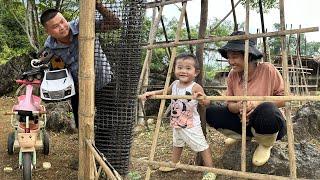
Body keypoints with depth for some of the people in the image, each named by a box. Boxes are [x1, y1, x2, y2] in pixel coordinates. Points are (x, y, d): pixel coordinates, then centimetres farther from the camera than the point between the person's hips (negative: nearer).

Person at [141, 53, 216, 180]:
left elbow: (207, 102, -30)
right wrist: (152, 93, 2)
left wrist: (202, 98, -52)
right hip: (177, 124, 7)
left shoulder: (195, 88, -24)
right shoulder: (175, 84, -4)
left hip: (191, 125, -7)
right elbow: (165, 92, 15)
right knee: (177, 144, 28)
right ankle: (174, 163, 50)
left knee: (202, 146, 1)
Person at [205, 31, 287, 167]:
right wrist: (238, 107, -26)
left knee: (267, 110, -41)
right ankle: (243, 136, 9)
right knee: (210, 112, -14)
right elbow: (230, 104, -1)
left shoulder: (267, 69, -16)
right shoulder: (232, 75, -4)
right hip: (242, 120, 5)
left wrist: (258, 104, -28)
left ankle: (266, 145, -7)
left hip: (269, 123, -4)